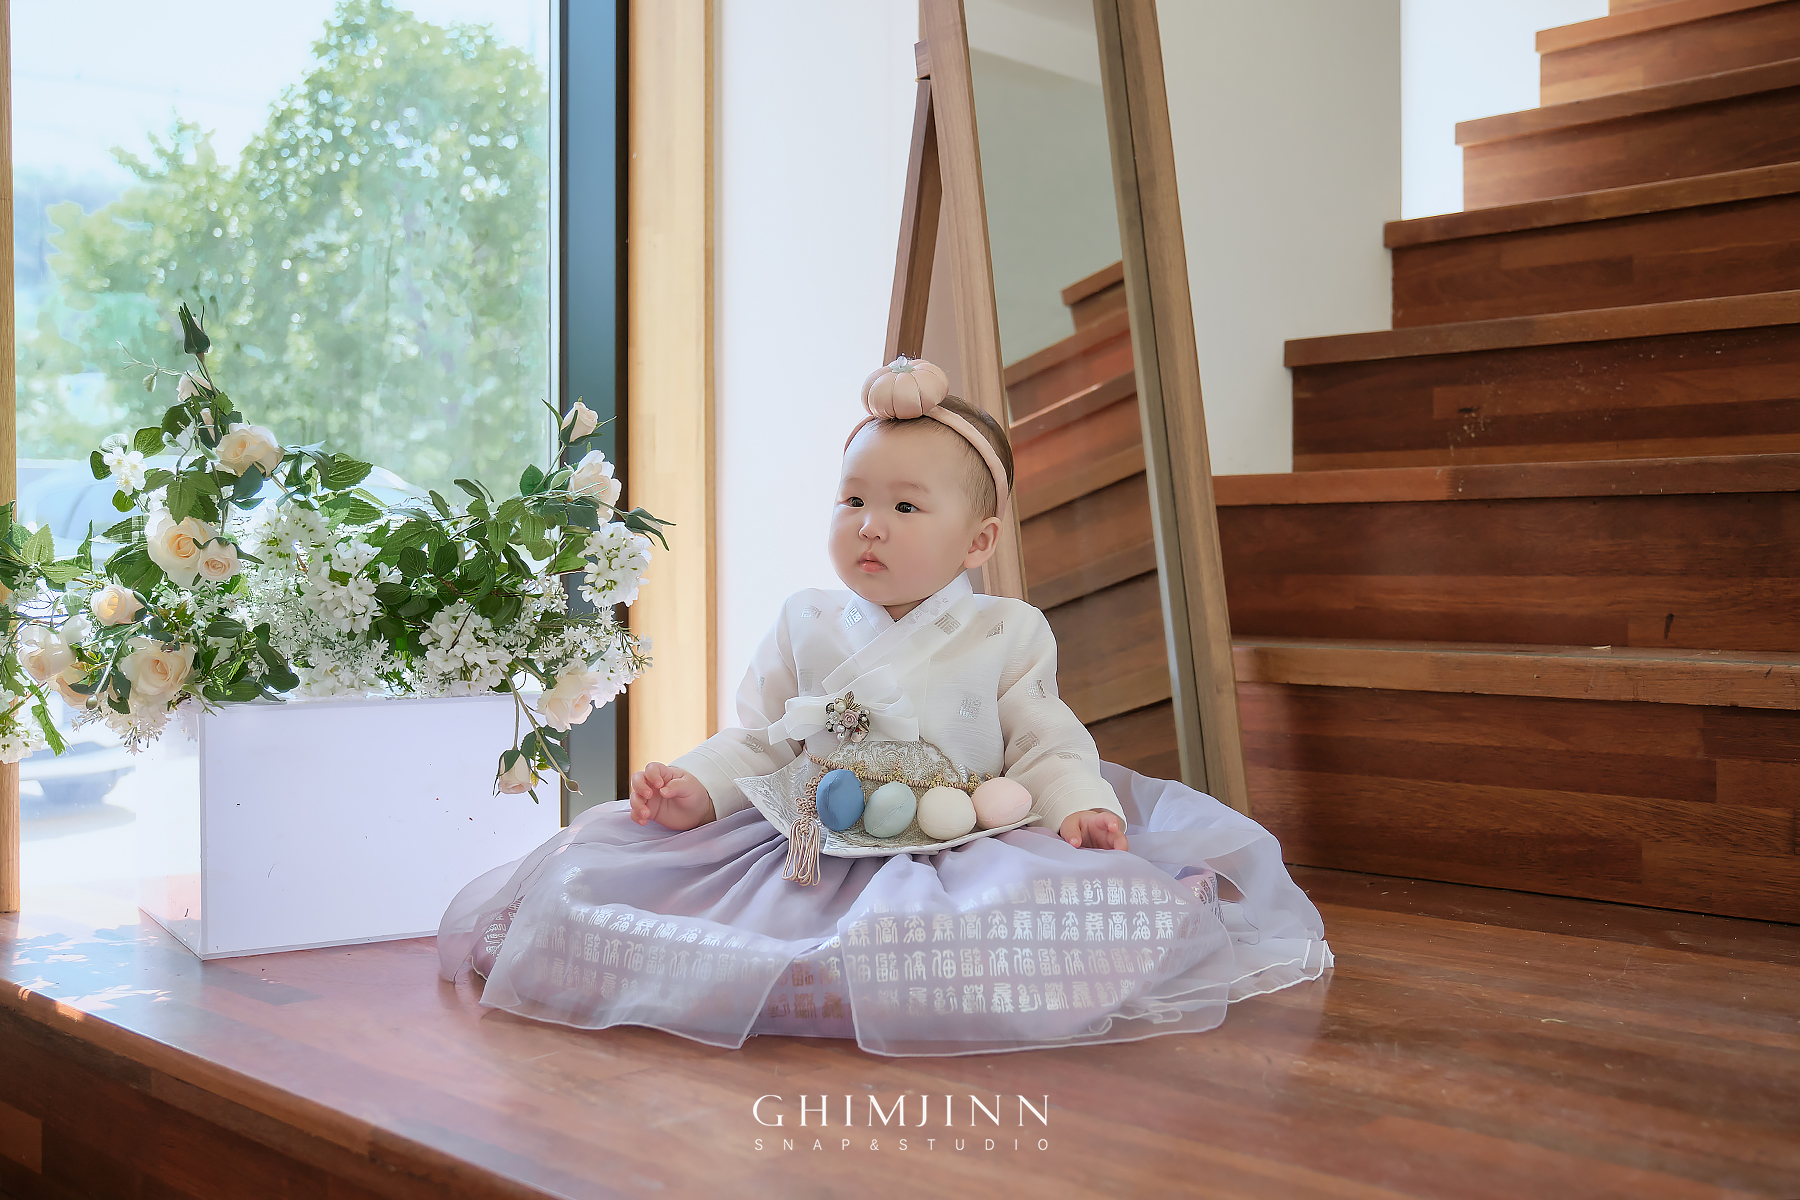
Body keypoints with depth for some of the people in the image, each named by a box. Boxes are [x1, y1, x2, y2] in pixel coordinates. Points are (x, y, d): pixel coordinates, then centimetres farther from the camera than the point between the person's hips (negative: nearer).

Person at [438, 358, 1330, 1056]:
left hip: (959, 847, -1)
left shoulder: (1008, 635, 4)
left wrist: (1080, 808, -18)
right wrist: (697, 788, -6)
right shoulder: (806, 625, 10)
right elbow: (756, 739, 11)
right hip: (810, 845, 2)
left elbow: (1043, 747, 2)